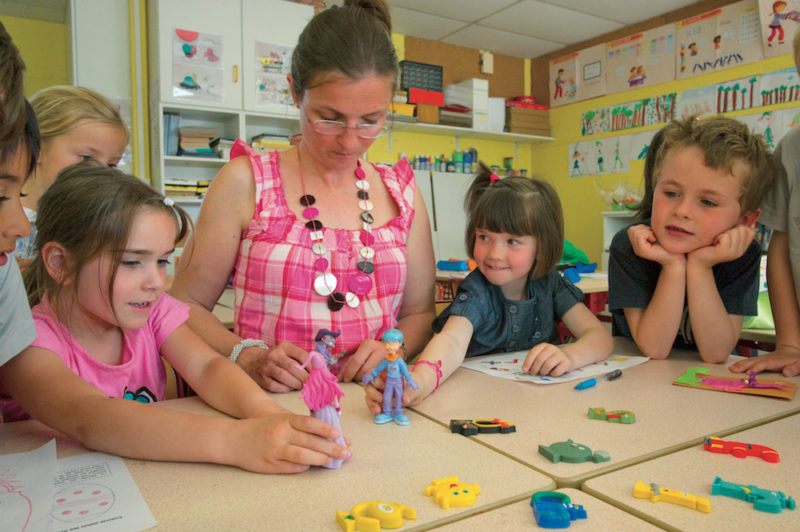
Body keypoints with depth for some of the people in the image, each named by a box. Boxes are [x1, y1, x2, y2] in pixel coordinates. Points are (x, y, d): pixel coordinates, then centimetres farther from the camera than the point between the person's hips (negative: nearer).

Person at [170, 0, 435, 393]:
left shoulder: (403, 193, 7)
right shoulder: (246, 182, -2)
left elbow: (419, 312, 13)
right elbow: (186, 304, 1)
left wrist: (392, 351, -7)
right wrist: (248, 358, -15)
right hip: (270, 409, -2)